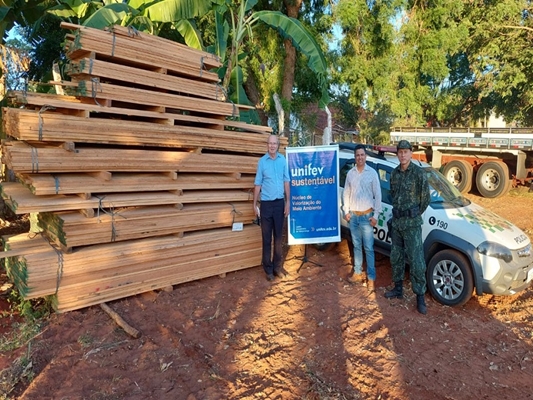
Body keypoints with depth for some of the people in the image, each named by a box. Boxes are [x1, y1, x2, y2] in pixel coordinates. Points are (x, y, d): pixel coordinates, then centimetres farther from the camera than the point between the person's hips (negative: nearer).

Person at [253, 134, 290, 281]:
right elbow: (258, 184, 0)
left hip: (279, 202, 2)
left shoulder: (283, 160, 3)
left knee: (279, 236, 10)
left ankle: (277, 266, 22)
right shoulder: (262, 161, -2)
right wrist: (255, 204, -1)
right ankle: (268, 269, 13)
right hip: (266, 203, -2)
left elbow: (286, 182, 5)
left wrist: (287, 202, 2)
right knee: (267, 238, 4)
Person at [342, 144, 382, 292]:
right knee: (356, 246, 14)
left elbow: (377, 195, -5)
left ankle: (371, 278, 8)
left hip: (366, 215, -4)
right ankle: (357, 273, 26)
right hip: (353, 215, 4)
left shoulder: (372, 172, -6)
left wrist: (375, 215, -9)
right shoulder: (350, 173, 4)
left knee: (368, 248, -2)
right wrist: (346, 211, 4)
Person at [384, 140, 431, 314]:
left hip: (412, 223, -6)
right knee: (396, 257, 15)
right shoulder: (394, 173, 6)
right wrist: (398, 210, 12)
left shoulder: (418, 172, -12)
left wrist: (415, 214, 3)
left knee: (416, 261, -3)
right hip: (396, 221, 6)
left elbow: (426, 198, -6)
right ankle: (398, 289, 30)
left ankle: (420, 297, 7)